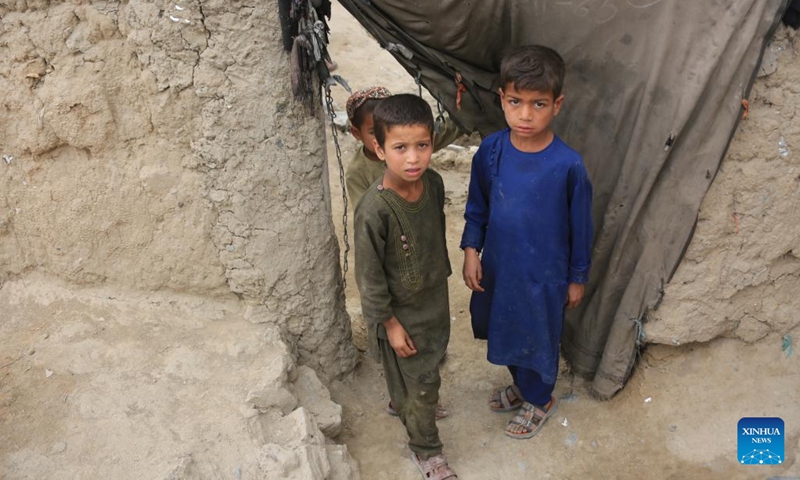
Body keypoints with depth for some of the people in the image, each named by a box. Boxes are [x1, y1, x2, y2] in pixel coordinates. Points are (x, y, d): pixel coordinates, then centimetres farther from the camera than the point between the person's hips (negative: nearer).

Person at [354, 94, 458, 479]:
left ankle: (407, 408, 56)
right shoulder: (375, 209, -31)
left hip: (435, 300, 6)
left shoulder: (433, 183, -12)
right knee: (422, 383, 9)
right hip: (402, 313, -6)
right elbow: (369, 274, -21)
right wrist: (389, 323, -15)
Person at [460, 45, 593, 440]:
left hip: (544, 273, -4)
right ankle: (521, 385, 54)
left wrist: (577, 277, -2)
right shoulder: (490, 150, -13)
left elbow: (580, 225, -10)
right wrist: (471, 250, -5)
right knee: (506, 330, 25)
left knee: (539, 338, 18)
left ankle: (540, 400, 46)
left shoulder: (568, 165, -23)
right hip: (497, 264, 4)